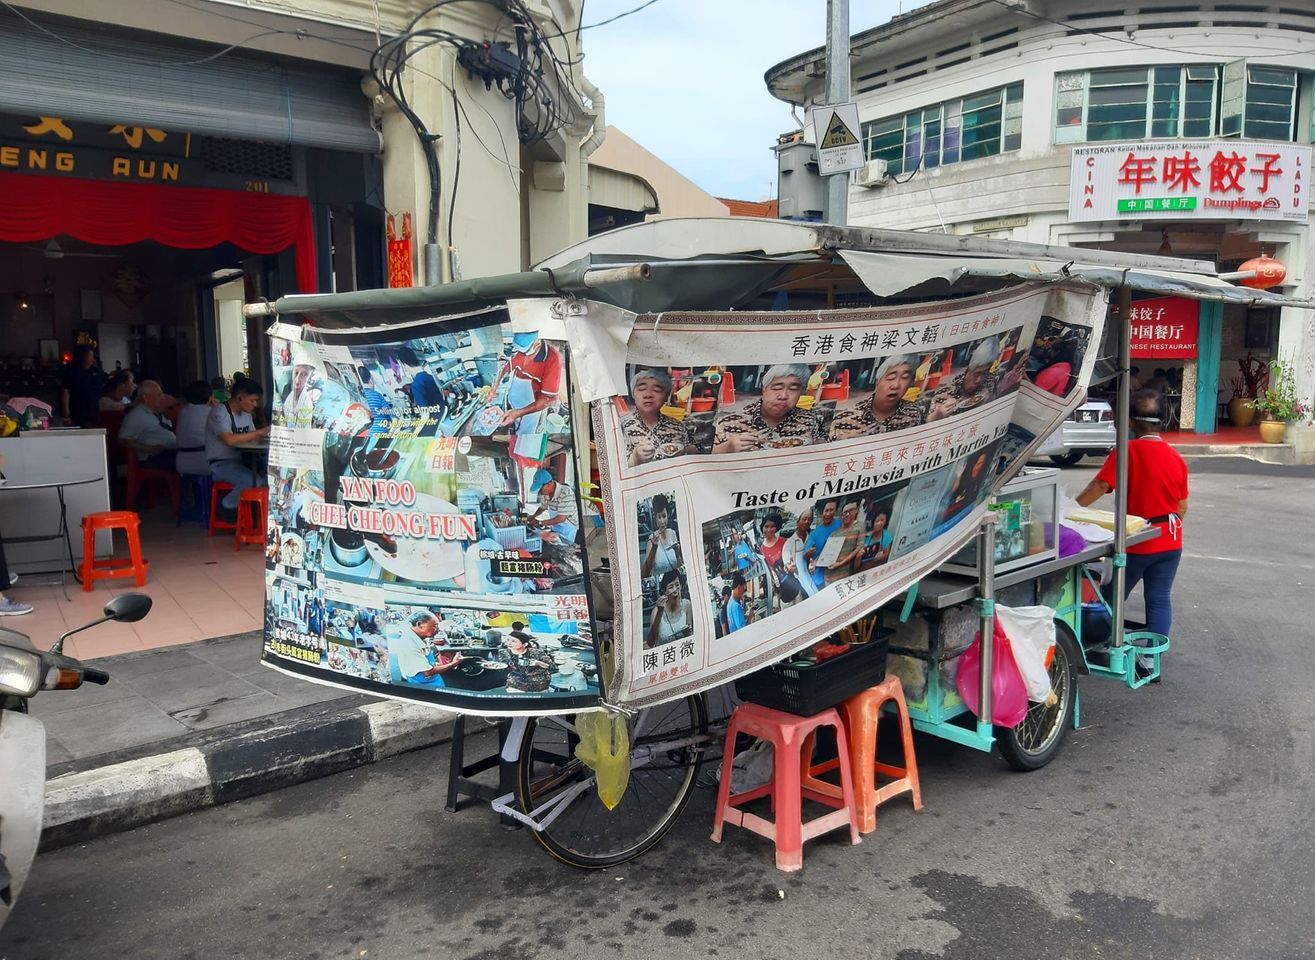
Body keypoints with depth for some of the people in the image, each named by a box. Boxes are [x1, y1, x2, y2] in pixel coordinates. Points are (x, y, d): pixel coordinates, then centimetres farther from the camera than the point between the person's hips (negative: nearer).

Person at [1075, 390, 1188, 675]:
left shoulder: (1127, 452, -15)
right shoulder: (1175, 457, 2)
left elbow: (1099, 486, -22)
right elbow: (1182, 507, 9)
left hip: (1136, 543, -5)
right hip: (1170, 542, 5)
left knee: (1112, 598, 11)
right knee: (1160, 599, 11)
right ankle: (1151, 658, 12)